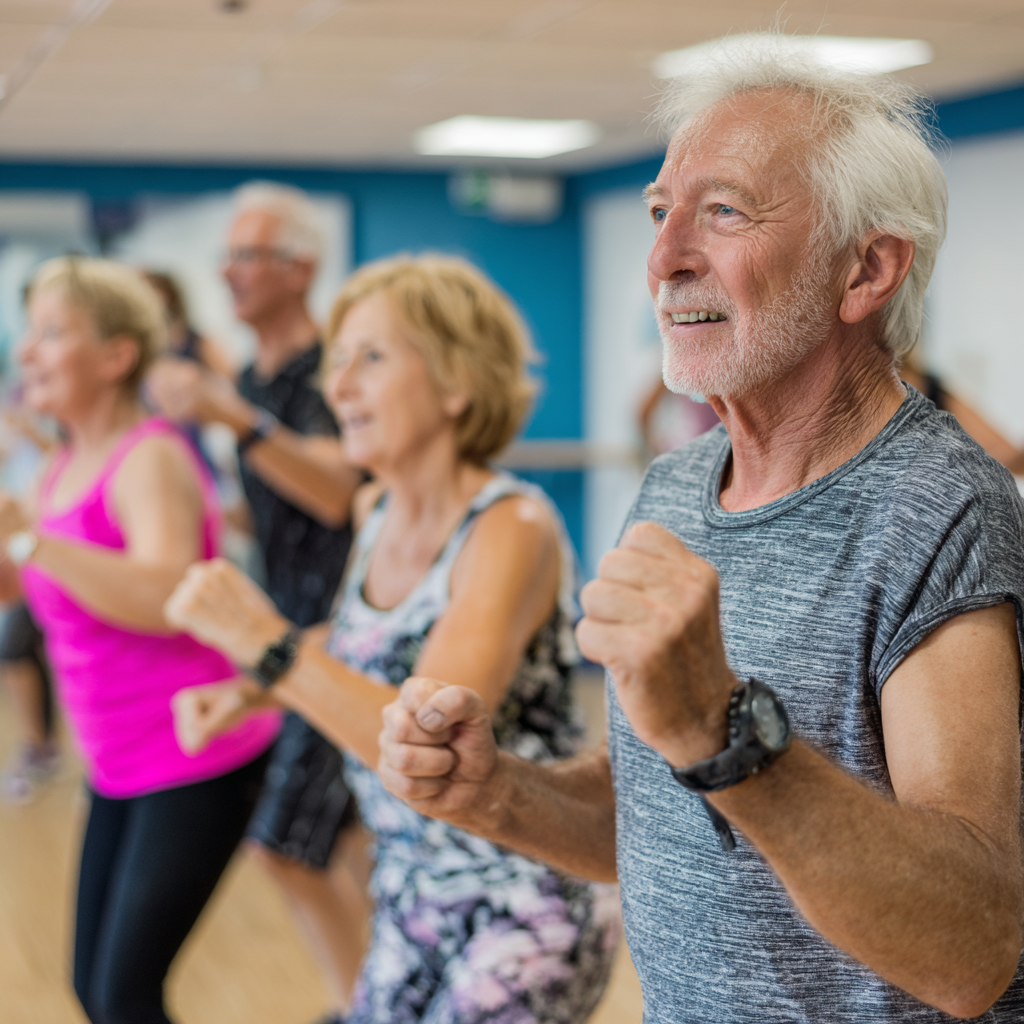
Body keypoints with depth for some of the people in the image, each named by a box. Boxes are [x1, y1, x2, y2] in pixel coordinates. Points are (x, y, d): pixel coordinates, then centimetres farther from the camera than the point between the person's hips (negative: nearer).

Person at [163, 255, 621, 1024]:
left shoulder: (512, 528, -20)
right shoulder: (376, 512, 2)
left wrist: (266, 643, -34)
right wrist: (250, 695, 0)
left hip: (526, 909, -7)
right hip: (412, 897, 7)